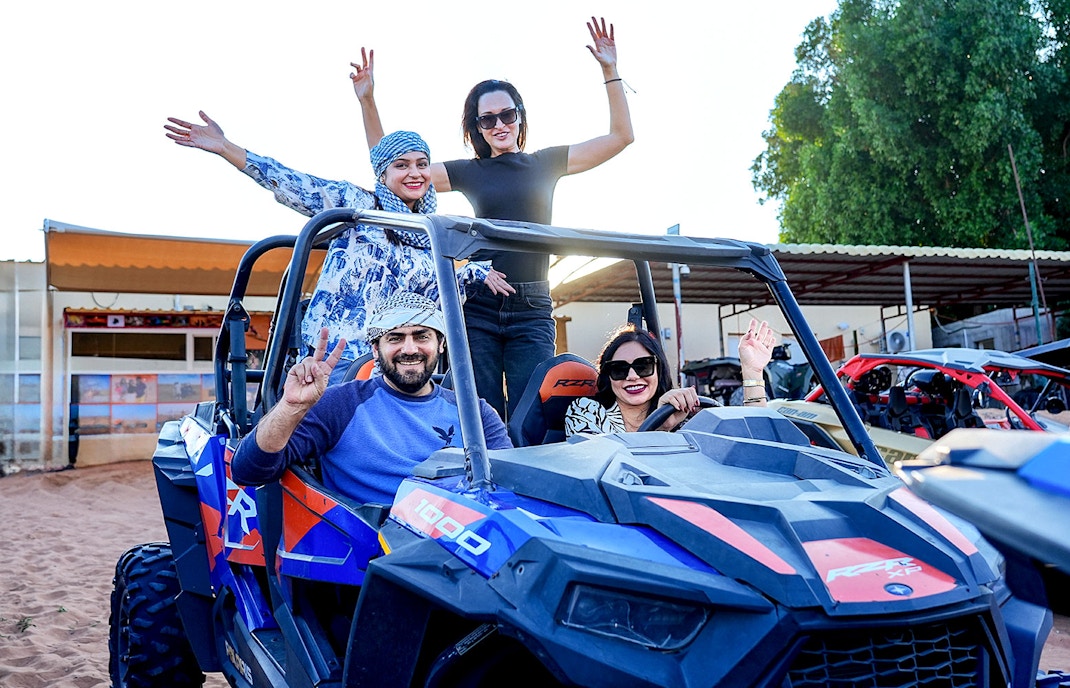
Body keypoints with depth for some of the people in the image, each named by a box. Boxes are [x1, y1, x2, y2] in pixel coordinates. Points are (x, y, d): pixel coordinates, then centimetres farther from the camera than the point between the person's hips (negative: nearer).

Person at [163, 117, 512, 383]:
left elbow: (434, 298, 16)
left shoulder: (432, 237, 14)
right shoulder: (356, 203, 2)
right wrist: (224, 147, -16)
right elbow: (291, 185, -7)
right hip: (336, 354, -4)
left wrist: (476, 272, 3)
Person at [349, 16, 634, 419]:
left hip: (532, 311, 0)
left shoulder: (547, 163, 11)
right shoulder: (467, 172, 11)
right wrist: (367, 102, 3)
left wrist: (610, 73, 3)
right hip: (479, 310, 1)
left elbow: (621, 137, 11)